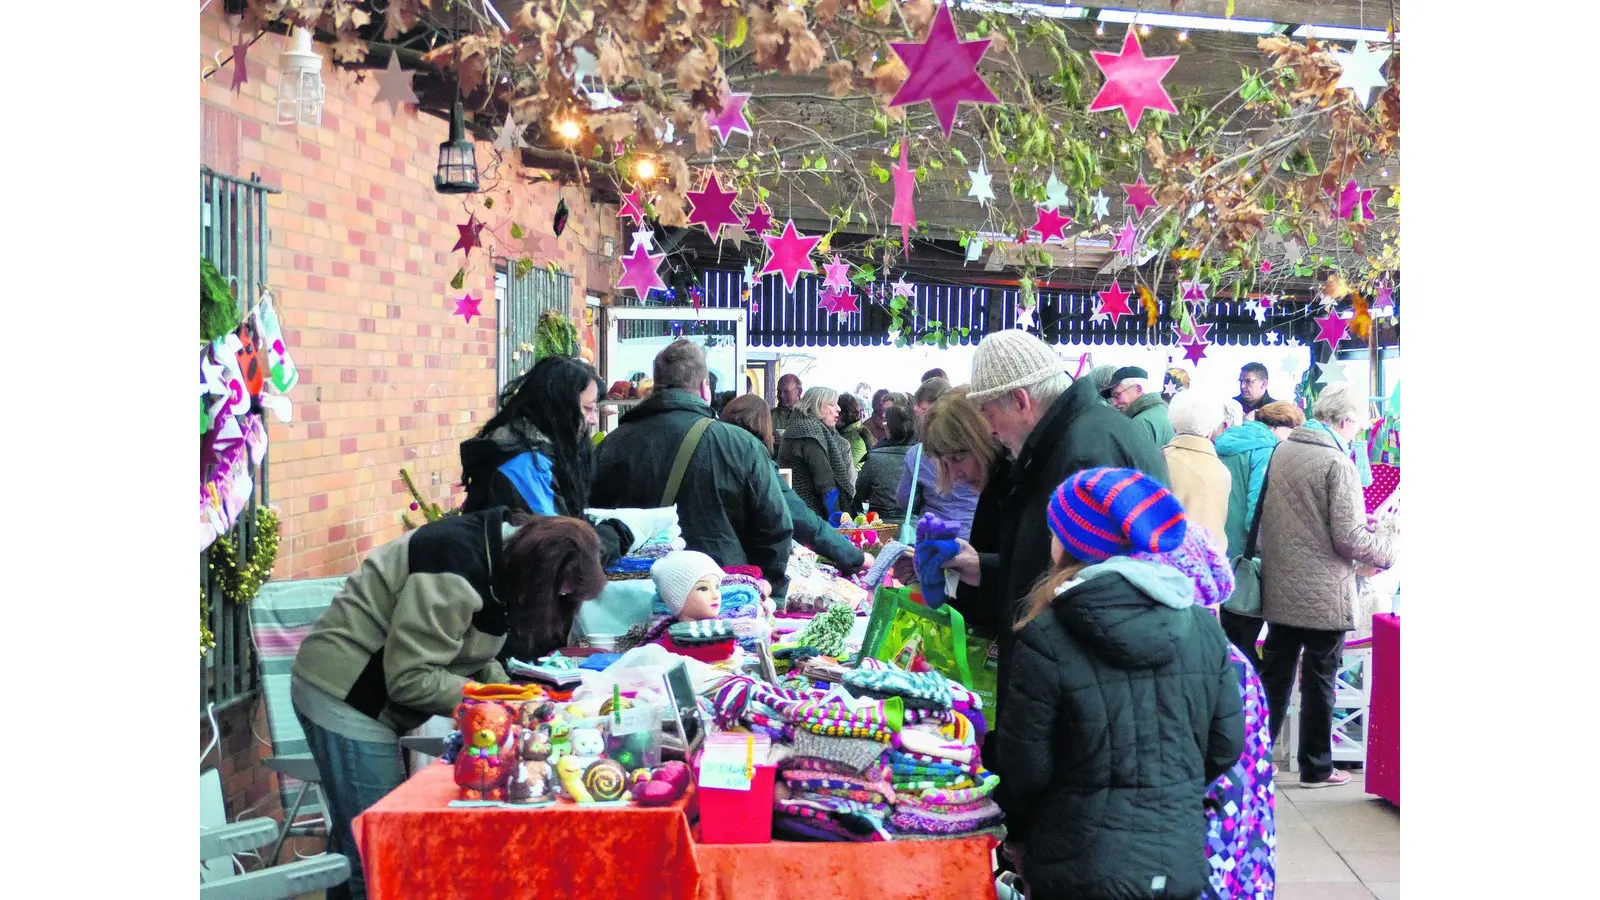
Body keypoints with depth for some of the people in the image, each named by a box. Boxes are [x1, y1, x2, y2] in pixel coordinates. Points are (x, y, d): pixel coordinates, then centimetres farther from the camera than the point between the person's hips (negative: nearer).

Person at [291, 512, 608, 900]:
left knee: (357, 844, 18)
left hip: (352, 693, 10)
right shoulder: (456, 571, -27)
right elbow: (408, 677, -25)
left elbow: (467, 646, 12)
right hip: (343, 698, -10)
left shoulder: (498, 553, 3)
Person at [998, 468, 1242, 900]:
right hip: (1182, 864, 4)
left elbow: (1025, 766, -10)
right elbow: (1226, 746, 3)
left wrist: (1018, 833, 8)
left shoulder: (1046, 641, -18)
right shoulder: (1203, 626, -5)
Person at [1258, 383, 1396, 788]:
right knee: (1319, 680, 7)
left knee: (1274, 674, 15)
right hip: (1324, 595, -6)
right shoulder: (1337, 463, -17)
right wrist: (1390, 548, -1)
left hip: (1279, 588, 6)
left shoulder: (1281, 451, 4)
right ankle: (1316, 768, 19)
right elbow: (1349, 540, -18)